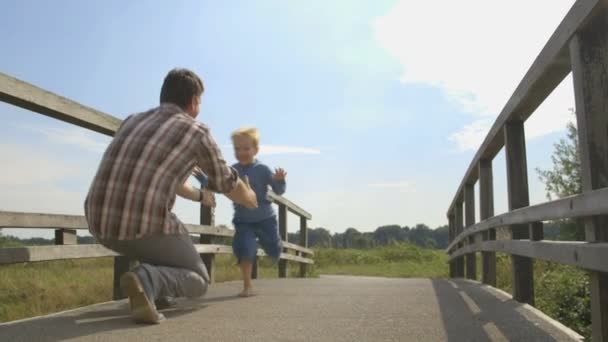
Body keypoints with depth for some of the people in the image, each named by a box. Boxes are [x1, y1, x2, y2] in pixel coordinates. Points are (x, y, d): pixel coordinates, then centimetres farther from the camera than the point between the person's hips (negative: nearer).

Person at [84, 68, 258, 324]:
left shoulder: (131, 122, 21)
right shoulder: (197, 132, 3)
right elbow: (228, 185, 16)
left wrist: (199, 196, 52)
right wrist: (251, 201, 41)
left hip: (101, 223, 7)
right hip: (145, 225, -7)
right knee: (198, 281, 17)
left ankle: (157, 287, 25)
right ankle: (147, 280, -13)